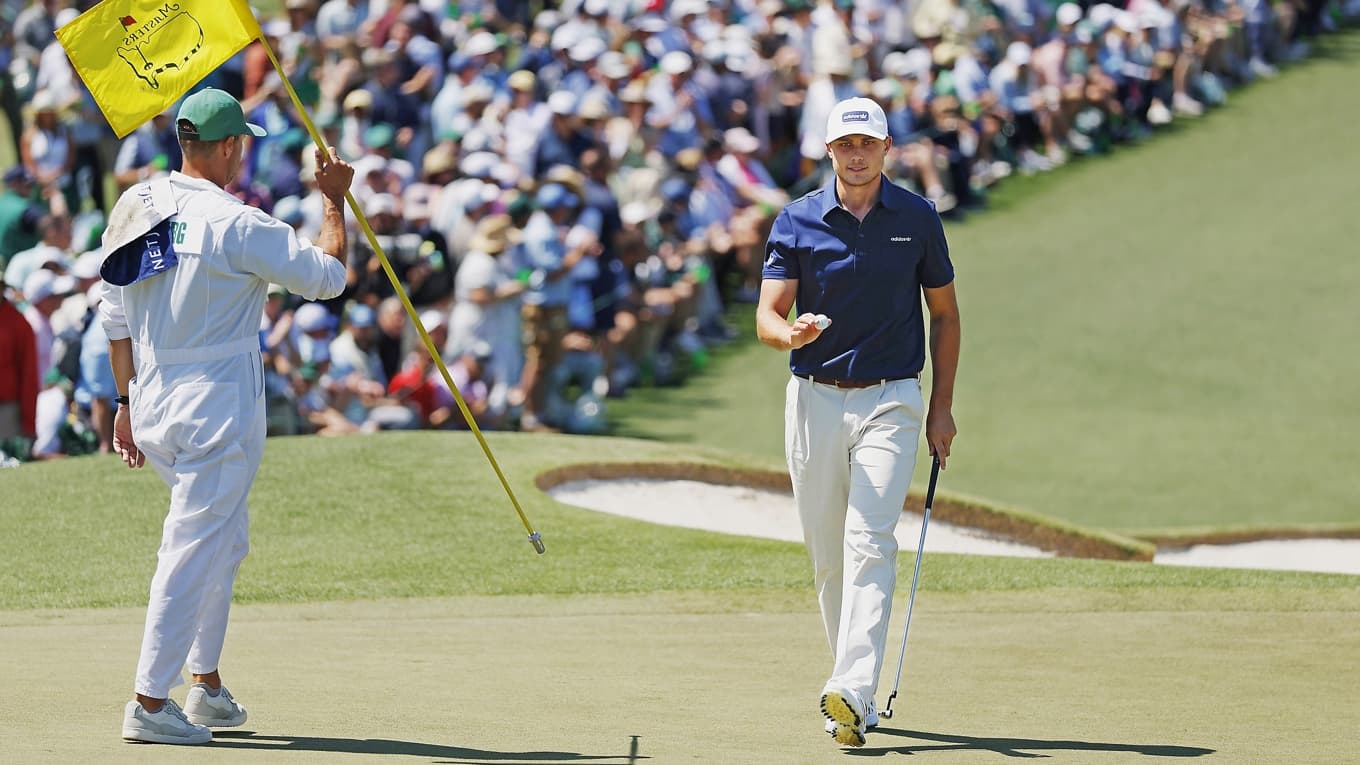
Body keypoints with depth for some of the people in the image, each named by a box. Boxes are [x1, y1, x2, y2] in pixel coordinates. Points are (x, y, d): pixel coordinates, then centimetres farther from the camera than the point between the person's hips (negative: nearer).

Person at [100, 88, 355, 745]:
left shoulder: (135, 208, 7)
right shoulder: (235, 224, -16)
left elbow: (116, 316, 12)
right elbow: (326, 274, -10)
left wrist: (127, 402, 19)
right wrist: (335, 202, 4)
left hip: (152, 406, 8)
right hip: (217, 407, -8)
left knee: (223, 542, 21)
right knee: (195, 550, -4)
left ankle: (206, 686, 23)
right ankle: (150, 703, -4)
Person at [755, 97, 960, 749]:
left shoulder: (918, 219, 2)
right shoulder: (796, 222, 1)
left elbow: (944, 312, 11)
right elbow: (767, 316, -4)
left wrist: (942, 407, 7)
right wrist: (790, 333, -29)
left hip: (890, 401, -2)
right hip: (815, 400, 2)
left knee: (869, 543, -17)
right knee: (827, 553, 6)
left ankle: (853, 693, -28)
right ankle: (853, 685, 21)